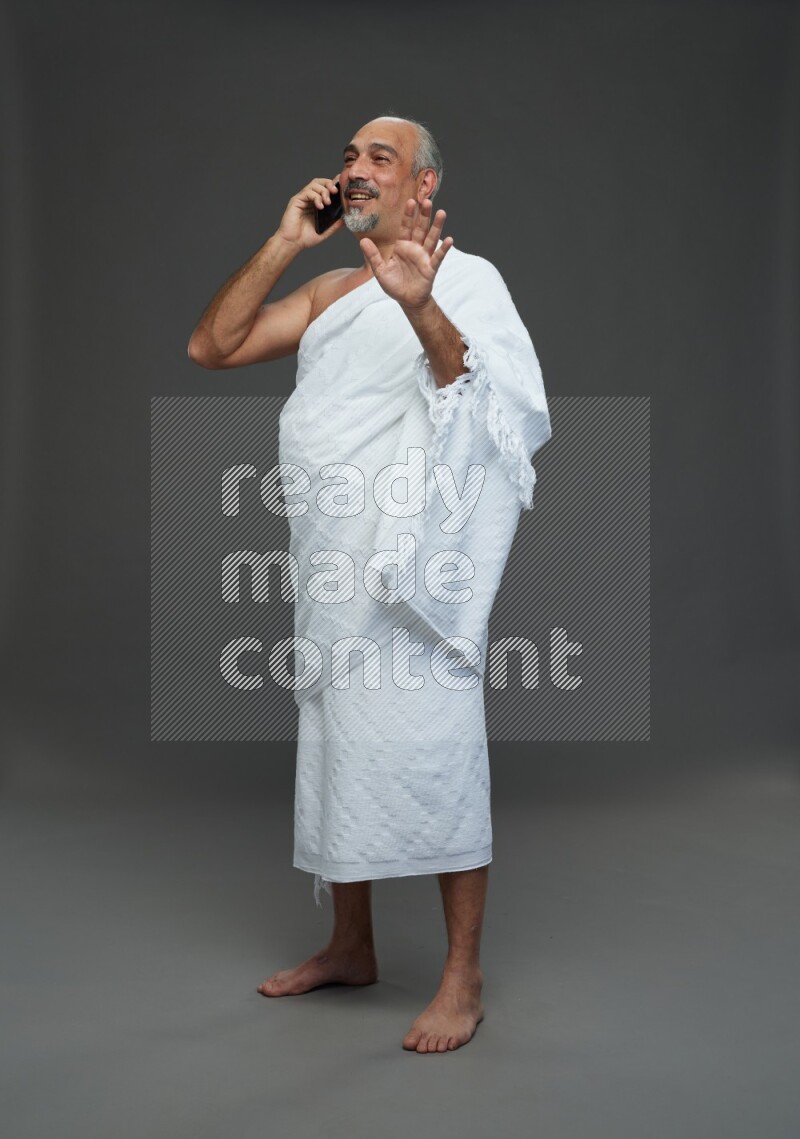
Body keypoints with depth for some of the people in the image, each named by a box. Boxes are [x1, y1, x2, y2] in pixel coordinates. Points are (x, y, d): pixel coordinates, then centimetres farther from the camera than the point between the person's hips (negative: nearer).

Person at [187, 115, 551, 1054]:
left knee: (433, 753, -6)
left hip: (414, 562, -7)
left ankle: (463, 976, 5)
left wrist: (419, 306, -41)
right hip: (331, 563, 7)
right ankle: (350, 948, 28)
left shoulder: (465, 278, -1)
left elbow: (476, 383, -22)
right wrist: (284, 243, 3)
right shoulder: (329, 292, 19)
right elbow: (209, 347, 10)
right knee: (337, 748, 13)